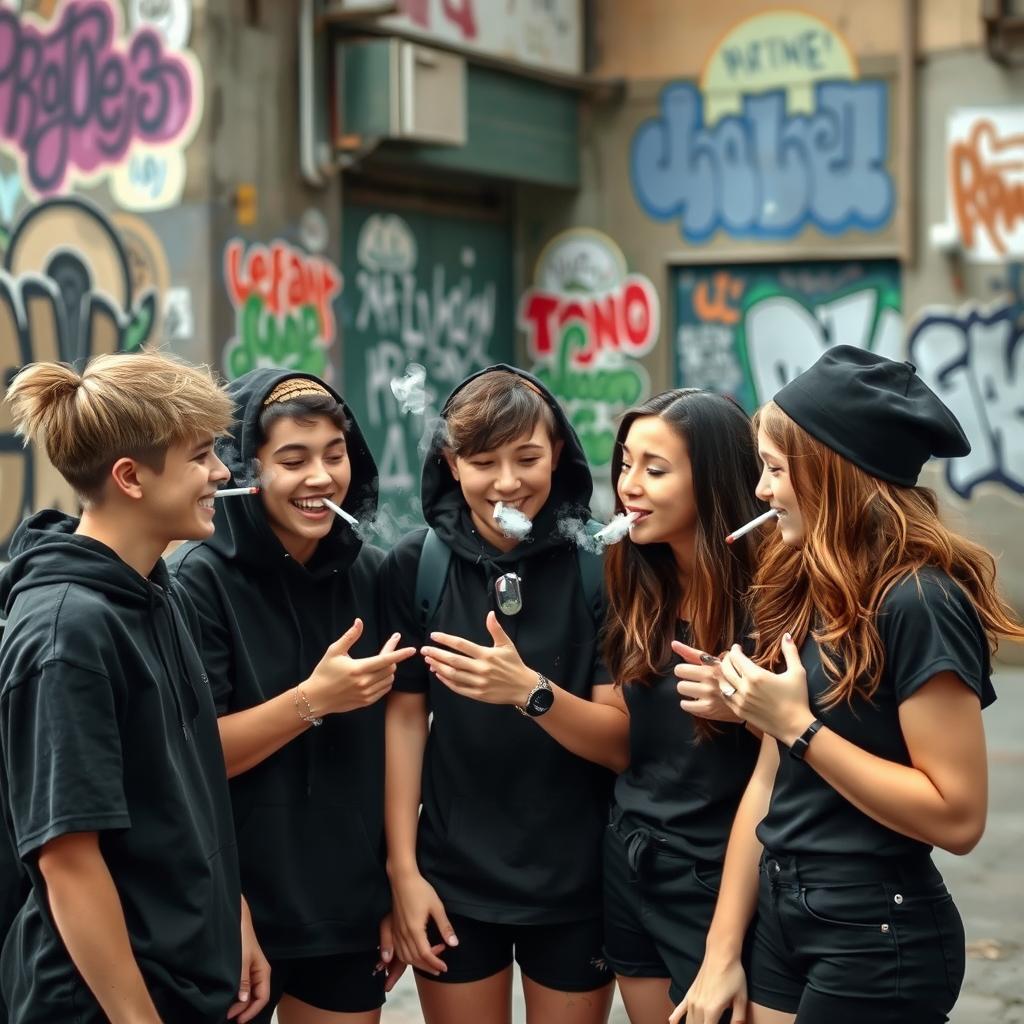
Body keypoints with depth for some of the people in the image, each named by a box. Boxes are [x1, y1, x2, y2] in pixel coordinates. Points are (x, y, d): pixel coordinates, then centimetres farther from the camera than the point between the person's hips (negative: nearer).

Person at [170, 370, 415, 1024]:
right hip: (233, 911, -4)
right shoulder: (202, 580, -12)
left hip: (350, 910, 4)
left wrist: (395, 892, 7)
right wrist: (314, 699, -24)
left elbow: (388, 745, 9)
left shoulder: (371, 576, 3)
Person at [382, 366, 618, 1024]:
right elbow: (405, 718, -2)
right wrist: (403, 870, -6)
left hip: (575, 883, 0)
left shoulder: (599, 568, -9)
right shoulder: (416, 566, -5)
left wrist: (529, 690, -28)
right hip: (453, 877, 1)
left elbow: (623, 742, -11)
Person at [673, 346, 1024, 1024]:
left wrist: (798, 725, -20)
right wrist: (721, 950, 5)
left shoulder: (917, 601, -19)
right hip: (782, 919, 8)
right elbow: (769, 782, 7)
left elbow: (958, 817, -23)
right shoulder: (809, 592, 6)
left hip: (879, 941, -7)